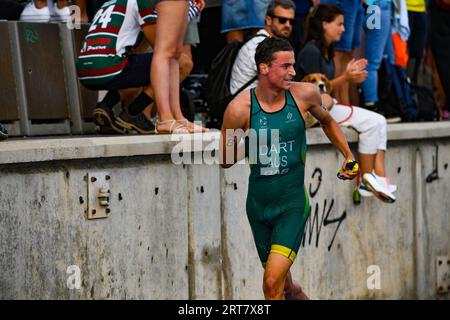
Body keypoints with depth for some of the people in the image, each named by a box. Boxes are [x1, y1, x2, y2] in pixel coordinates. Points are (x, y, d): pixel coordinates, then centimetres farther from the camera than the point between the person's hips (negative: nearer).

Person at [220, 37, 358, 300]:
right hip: (258, 204, 1)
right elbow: (226, 160, -3)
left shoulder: (305, 94, -7)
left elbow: (327, 121, 16)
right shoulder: (240, 108, -13)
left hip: (293, 202, -1)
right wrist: (251, 144, -14)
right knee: (287, 287, 16)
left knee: (272, 283, -18)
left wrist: (348, 155, 9)